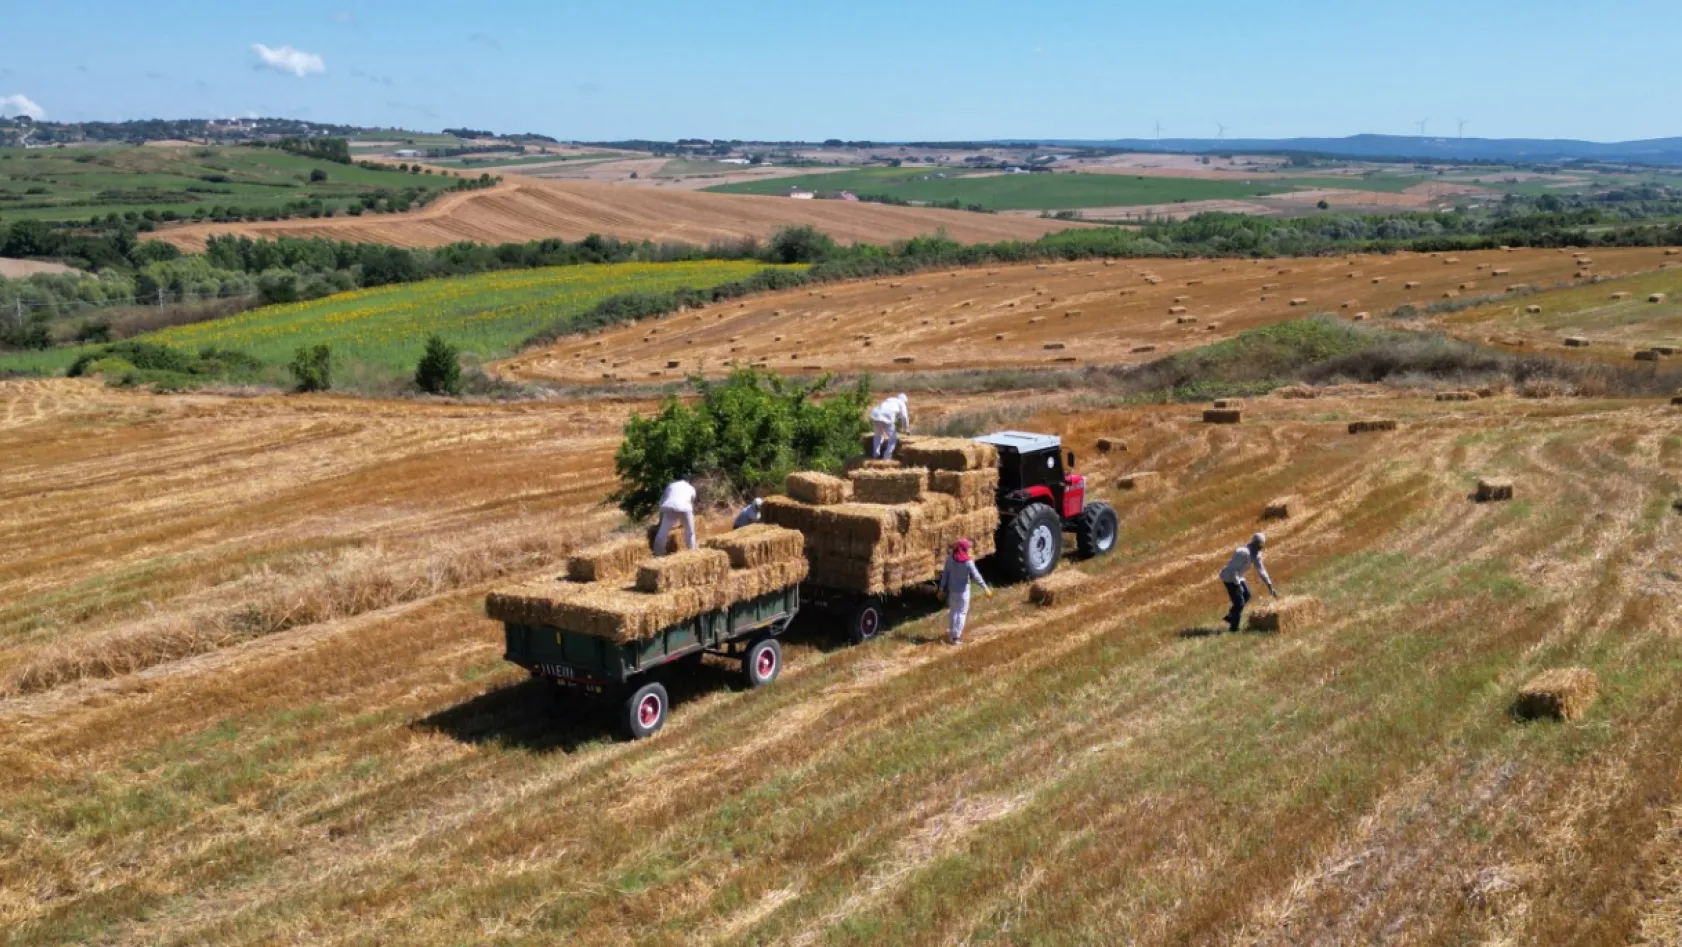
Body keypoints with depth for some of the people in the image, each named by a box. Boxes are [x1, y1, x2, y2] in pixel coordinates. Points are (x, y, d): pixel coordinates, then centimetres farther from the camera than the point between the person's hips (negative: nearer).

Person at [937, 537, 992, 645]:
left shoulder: (950, 559, -7)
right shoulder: (968, 562, -19)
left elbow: (945, 574, -2)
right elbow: (976, 576, -19)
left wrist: (942, 589, 6)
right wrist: (986, 588, -12)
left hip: (952, 589, 4)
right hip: (963, 590, -4)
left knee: (953, 611, 19)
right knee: (961, 612, 5)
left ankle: (951, 633, 28)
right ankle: (956, 637, 4)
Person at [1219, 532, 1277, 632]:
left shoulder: (1256, 553, 0)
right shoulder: (1243, 552, -30)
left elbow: (1261, 570, 7)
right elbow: (1233, 569, -29)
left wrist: (1270, 586, 4)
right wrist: (1238, 585, -28)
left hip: (1237, 577, 10)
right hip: (1229, 578, -10)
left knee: (1246, 596, 23)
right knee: (1239, 603, -7)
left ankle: (1230, 617, 33)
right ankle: (1234, 628, 5)